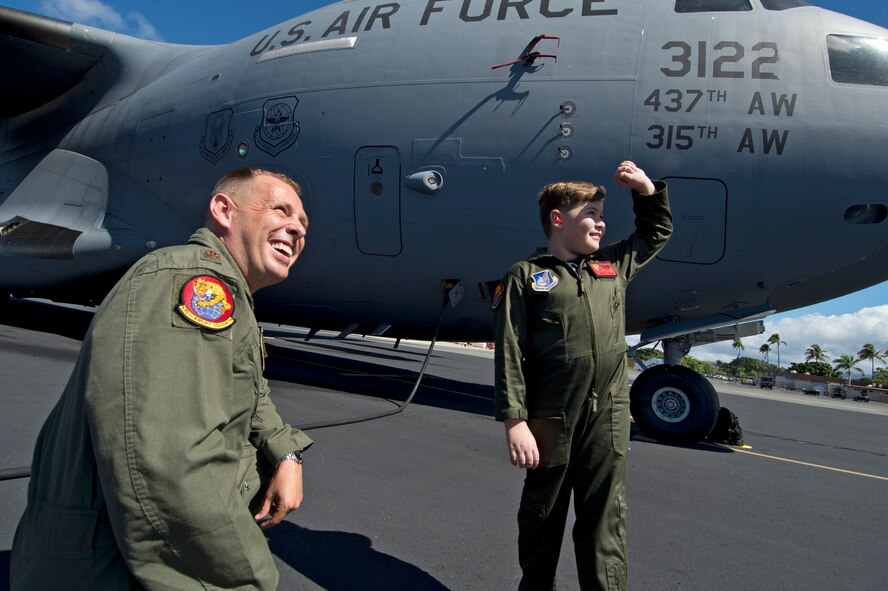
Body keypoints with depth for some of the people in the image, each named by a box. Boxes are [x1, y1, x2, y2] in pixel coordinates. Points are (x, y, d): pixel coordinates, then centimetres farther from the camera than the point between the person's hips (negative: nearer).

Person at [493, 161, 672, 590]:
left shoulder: (615, 266, 16)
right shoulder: (526, 276, 0)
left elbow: (657, 232, 33)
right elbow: (510, 353, -7)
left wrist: (645, 188, 17)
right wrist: (515, 421, -13)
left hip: (609, 416, 3)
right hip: (550, 418, -3)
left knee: (605, 521, 6)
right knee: (541, 515, 13)